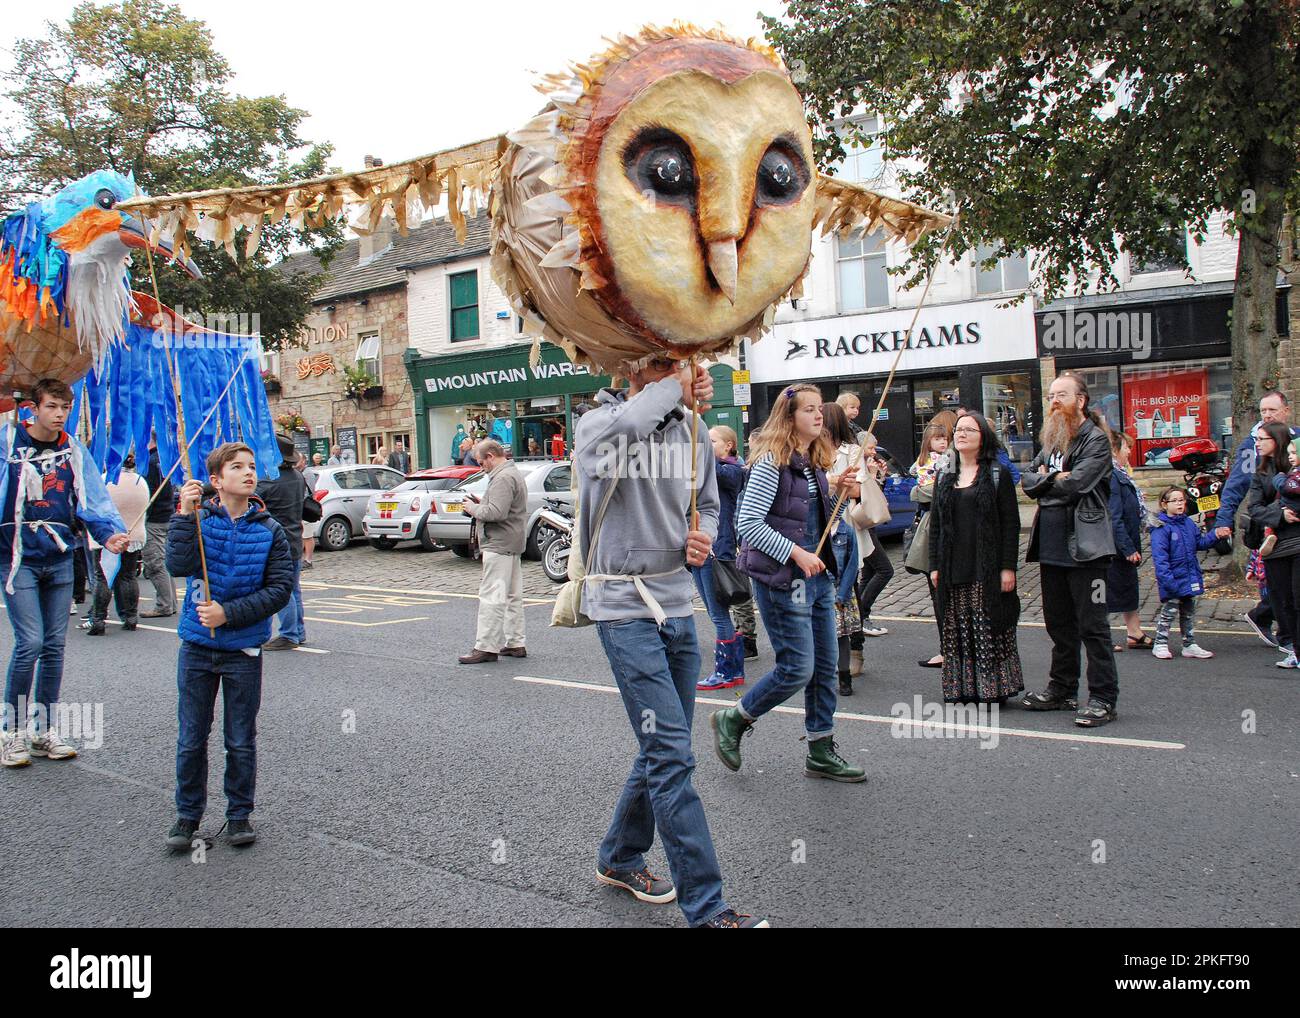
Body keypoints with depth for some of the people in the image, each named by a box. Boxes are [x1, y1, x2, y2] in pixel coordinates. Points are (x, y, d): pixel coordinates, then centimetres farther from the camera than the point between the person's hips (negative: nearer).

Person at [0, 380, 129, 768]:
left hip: (59, 560, 4)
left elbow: (93, 497, -5)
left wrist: (110, 532, -20)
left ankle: (43, 730, 20)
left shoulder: (74, 451, 4)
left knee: (54, 645, 7)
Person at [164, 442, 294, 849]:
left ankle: (239, 814, 25)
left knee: (242, 741, 9)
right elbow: (178, 566, -18)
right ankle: (188, 813, 26)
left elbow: (280, 589, -8)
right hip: (197, 647, 0)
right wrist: (185, 515, -24)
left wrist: (229, 613, -16)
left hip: (244, 651, 0)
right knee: (191, 739, 10)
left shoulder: (269, 530, -3)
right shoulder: (199, 520, -3)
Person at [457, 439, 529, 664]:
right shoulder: (514, 473, 18)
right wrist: (481, 505, 11)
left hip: (499, 544, -11)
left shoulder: (503, 478, -16)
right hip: (513, 544, 11)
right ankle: (515, 643, 19)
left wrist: (473, 509, -11)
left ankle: (486, 647, -7)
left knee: (492, 597, -9)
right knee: (512, 596, 13)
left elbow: (497, 512, -26)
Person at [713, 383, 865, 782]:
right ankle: (732, 721, 16)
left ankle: (821, 753, 24)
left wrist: (839, 491, 6)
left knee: (826, 665, 11)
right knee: (797, 669, -6)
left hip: (817, 575, 9)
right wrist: (795, 553, -20)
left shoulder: (815, 461, 12)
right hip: (782, 580, -9)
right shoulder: (772, 461, -14)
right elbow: (748, 522, -20)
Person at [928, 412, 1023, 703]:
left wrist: (1008, 567, -11)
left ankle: (992, 689, 9)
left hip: (987, 568, -4)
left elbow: (1010, 523, -4)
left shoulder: (998, 474, 0)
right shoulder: (944, 477, 12)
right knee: (956, 631, 5)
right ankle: (960, 688, 13)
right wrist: (935, 566, 5)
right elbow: (935, 524, 12)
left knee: (990, 629, -1)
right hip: (953, 569, 4)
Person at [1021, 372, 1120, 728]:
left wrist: (1043, 483, -2)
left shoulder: (1095, 440, -8)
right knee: (1059, 623, 16)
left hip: (1084, 547, -8)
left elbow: (1075, 485, -20)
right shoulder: (1052, 439, 16)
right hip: (1051, 547, 8)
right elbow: (1027, 481, 9)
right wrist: (1052, 479, -11)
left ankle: (1103, 698, 4)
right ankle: (1062, 690, 28)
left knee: (1092, 625, -4)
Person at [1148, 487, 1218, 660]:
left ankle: (1189, 645, 26)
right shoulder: (1161, 527, -17)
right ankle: (1160, 644, 14)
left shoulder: (1189, 523, 7)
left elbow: (1200, 542, 17)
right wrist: (1167, 579, -28)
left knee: (1189, 613, 16)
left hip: (1189, 578, 7)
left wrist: (1215, 535, -1)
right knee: (1169, 611, 1)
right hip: (1173, 579, -7)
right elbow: (1159, 556, -22)